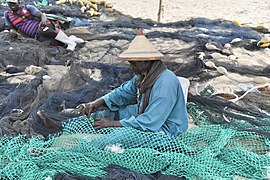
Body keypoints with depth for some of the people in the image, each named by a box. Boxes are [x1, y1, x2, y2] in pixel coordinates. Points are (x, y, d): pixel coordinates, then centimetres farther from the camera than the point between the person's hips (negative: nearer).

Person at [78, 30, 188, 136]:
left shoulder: (165, 84, -31)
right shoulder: (144, 73, -3)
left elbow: (150, 122, -32)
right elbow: (125, 91, 10)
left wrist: (113, 123, -27)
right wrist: (99, 102, -6)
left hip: (166, 129, -8)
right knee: (113, 112, 3)